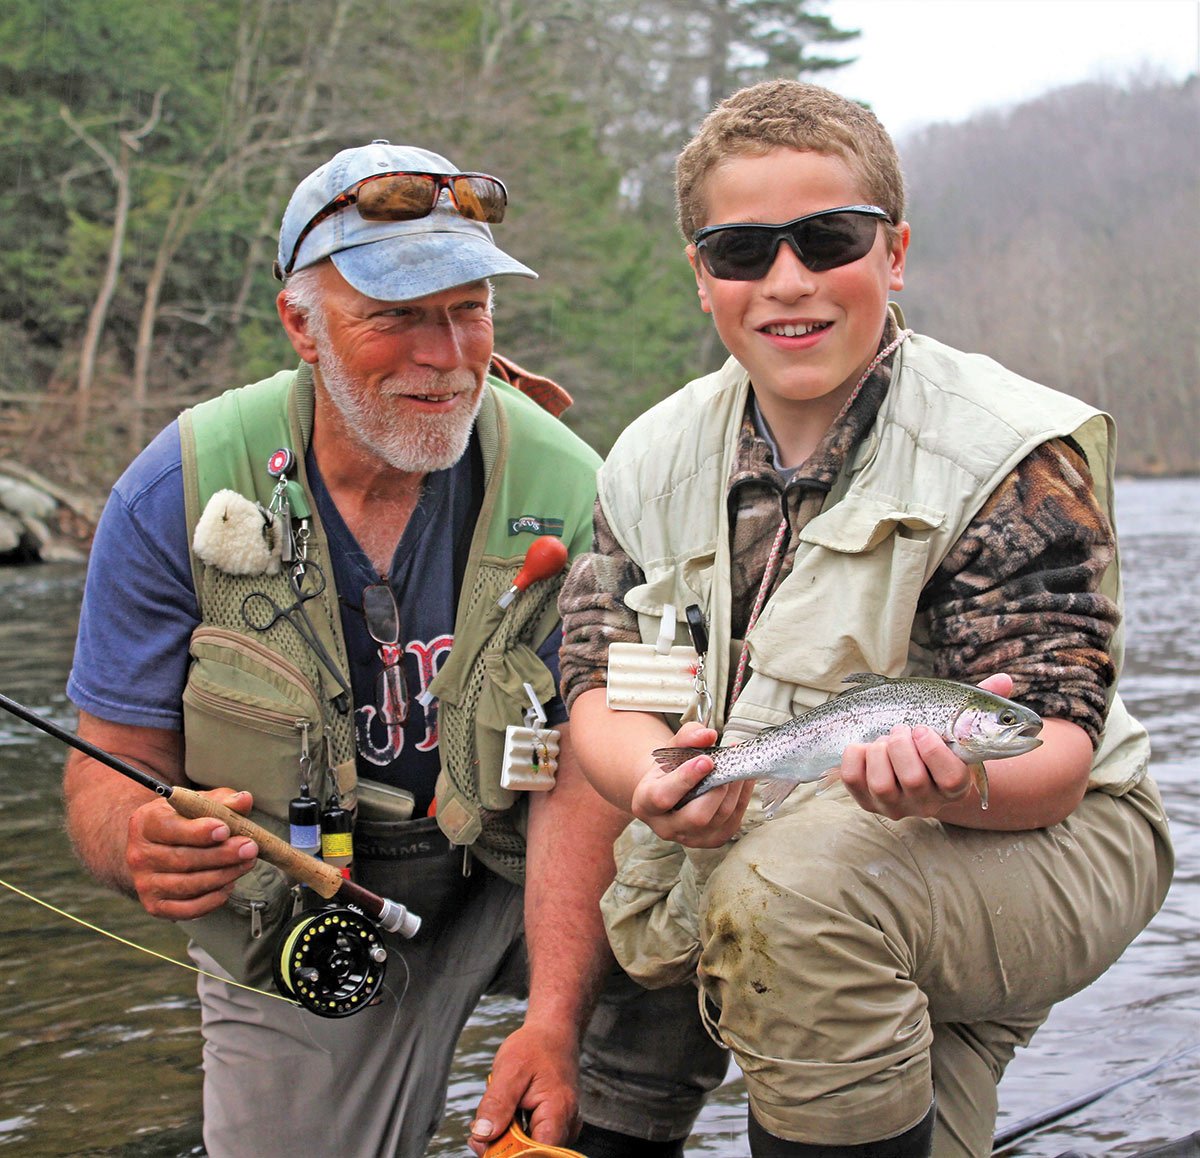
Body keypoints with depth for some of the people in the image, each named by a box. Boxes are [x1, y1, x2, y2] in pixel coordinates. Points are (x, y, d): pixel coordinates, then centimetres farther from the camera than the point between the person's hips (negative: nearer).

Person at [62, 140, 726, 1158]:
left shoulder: (565, 492, -16)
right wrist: (146, 848, -37)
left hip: (518, 882, 0)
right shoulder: (178, 495, -15)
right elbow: (114, 763, -12)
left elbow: (581, 775, -19)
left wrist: (554, 1015, -32)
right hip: (295, 921, 1)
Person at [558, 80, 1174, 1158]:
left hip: (1031, 841, -6)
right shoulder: (653, 461, 1)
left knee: (790, 887, -32)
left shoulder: (1011, 454, -15)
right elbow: (604, 692, -3)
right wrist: (658, 783, -28)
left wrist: (960, 783, -45)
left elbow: (1054, 762, -20)